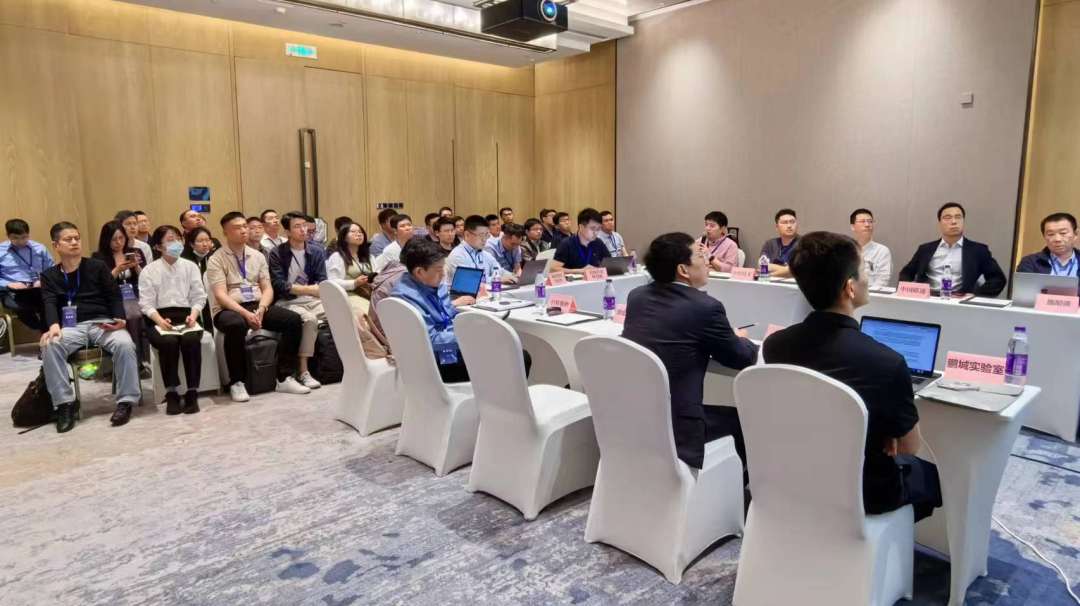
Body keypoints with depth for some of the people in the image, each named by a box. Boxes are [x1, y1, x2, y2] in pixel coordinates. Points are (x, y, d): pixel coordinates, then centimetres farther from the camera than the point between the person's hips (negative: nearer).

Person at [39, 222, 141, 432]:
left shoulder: (97, 267, 14)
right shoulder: (49, 275, 16)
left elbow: (114, 296, 7)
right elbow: (49, 303, 1)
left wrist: (120, 319, -13)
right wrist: (54, 326, -22)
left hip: (102, 322, -1)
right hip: (72, 326, 1)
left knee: (125, 343, -33)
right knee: (50, 346, -32)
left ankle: (126, 401, -23)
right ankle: (65, 403, -20)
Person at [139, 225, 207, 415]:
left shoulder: (191, 267, 13)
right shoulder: (149, 271, 7)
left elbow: (199, 297, 7)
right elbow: (146, 303, -1)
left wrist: (193, 315, -13)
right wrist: (160, 320, -19)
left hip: (186, 316, 1)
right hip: (160, 319, -1)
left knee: (191, 339, -33)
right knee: (168, 341, -34)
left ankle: (192, 392, -25)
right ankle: (171, 393, -22)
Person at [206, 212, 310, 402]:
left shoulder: (258, 256, 12)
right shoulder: (216, 259, -3)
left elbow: (267, 288, 7)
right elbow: (221, 295, -13)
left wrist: (261, 308, -14)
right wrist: (245, 313, -26)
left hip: (257, 306, 5)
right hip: (229, 309, -4)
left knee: (294, 319, -19)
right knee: (236, 325, -40)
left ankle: (284, 378, -12)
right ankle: (236, 382, -20)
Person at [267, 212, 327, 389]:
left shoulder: (317, 251, 10)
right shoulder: (277, 253, -1)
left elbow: (321, 283, 3)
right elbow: (279, 286, -11)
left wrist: (297, 288, -14)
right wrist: (307, 289, -10)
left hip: (312, 300, 4)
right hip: (288, 302, -4)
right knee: (309, 319, -34)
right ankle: (304, 372, -26)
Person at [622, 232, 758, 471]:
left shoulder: (636, 296, 3)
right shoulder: (704, 306, -15)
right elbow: (744, 359, 0)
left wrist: (727, 336, 21)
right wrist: (740, 338, 22)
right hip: (673, 428, -7)